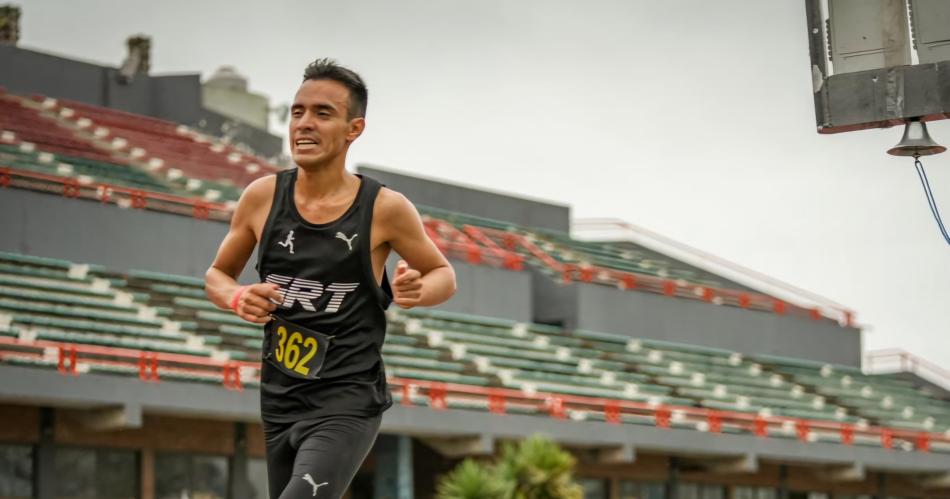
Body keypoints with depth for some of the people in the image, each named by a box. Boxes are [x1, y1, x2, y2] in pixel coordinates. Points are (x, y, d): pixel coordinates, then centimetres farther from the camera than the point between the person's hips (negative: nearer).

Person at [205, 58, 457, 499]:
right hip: (280, 401, 5)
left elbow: (443, 275, 7)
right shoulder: (262, 197, -1)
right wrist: (238, 298, -10)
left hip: (347, 401, -5)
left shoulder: (385, 208, -9)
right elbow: (217, 275, 12)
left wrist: (417, 291, -16)